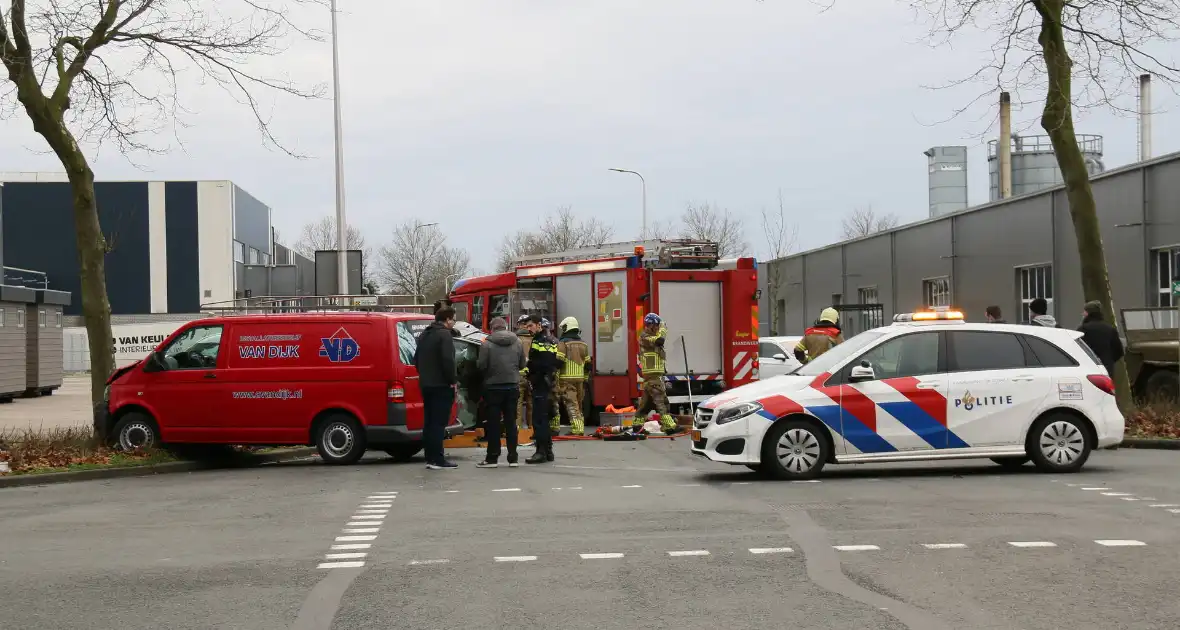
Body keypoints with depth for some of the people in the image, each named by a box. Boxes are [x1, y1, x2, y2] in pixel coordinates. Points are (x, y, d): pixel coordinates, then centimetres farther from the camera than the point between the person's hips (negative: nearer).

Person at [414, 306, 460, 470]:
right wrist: (453, 380, -14)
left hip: (426, 384, 9)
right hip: (441, 385, -9)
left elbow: (416, 359, 22)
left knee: (429, 422, 12)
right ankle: (437, 460, -9)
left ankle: (430, 457, 16)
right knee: (439, 423, -8)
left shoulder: (424, 335, 17)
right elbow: (447, 360, -22)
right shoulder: (445, 335, -13)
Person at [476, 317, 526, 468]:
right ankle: (513, 458, 10)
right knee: (511, 422, 9)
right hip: (512, 386, 3)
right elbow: (522, 364, 5)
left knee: (493, 423, 2)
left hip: (493, 387, -3)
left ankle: (492, 458, 3)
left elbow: (481, 365, -13)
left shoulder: (487, 344, -11)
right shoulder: (517, 342, 1)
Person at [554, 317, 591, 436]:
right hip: (580, 379, 6)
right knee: (578, 404, 15)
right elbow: (588, 364, 16)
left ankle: (576, 428, -17)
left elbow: (558, 363, -13)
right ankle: (580, 427, 17)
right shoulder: (583, 344, 14)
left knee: (571, 404, -9)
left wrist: (555, 380, -10)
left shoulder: (563, 343, -7)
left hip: (567, 379, -6)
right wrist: (585, 380, 22)